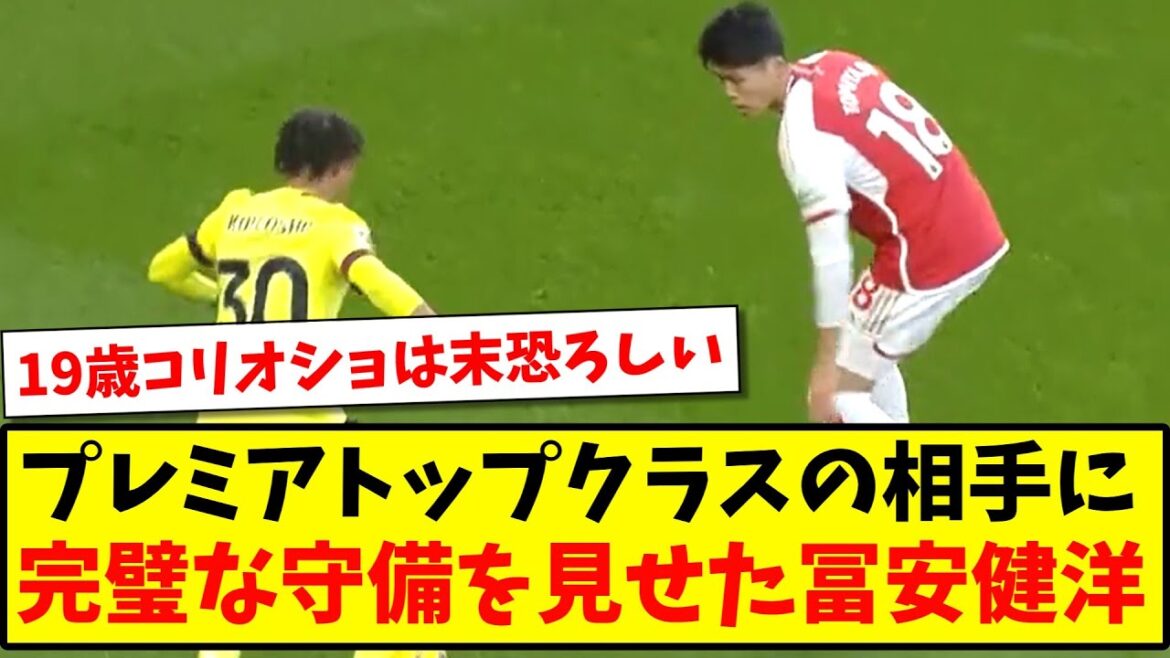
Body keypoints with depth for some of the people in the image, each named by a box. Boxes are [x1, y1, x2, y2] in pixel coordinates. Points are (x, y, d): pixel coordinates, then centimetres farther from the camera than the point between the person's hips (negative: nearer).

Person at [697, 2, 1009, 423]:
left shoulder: (804, 138, -21)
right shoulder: (831, 66, 4)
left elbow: (830, 258, -23)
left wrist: (824, 368, -20)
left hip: (928, 261, -9)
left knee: (838, 395, -2)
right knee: (867, 353, 27)